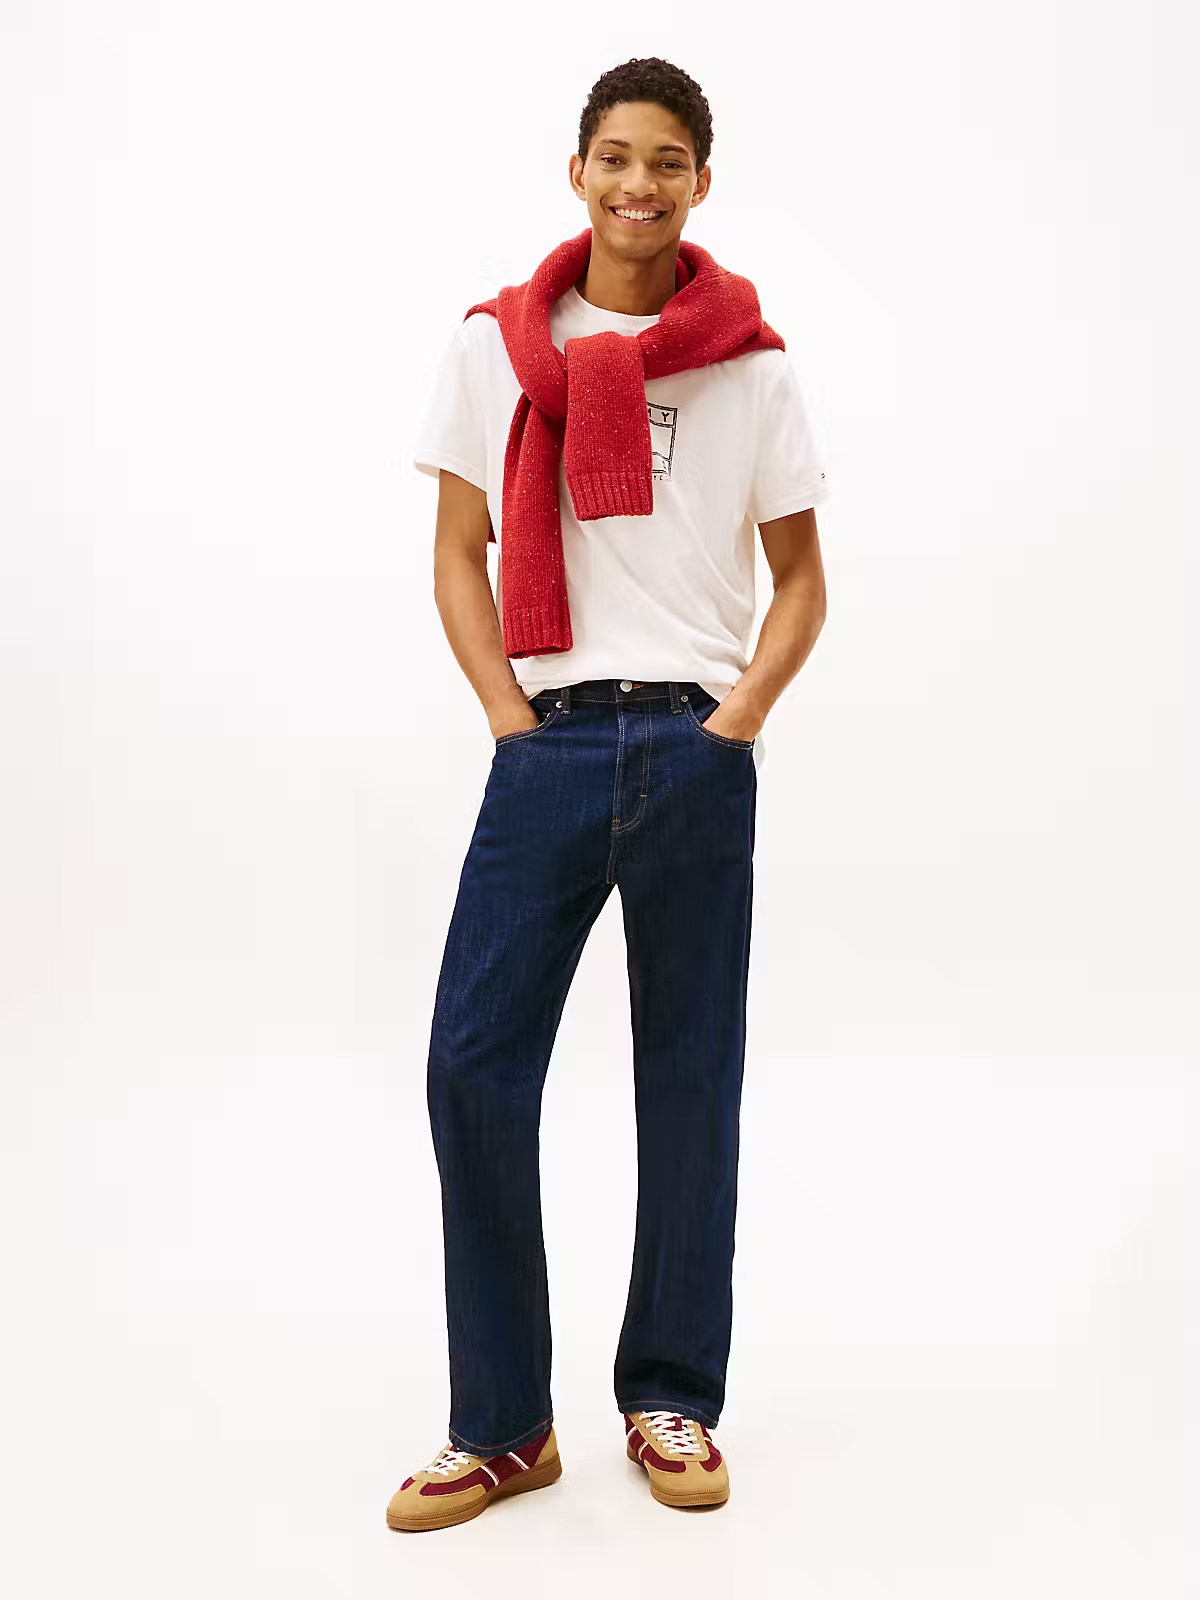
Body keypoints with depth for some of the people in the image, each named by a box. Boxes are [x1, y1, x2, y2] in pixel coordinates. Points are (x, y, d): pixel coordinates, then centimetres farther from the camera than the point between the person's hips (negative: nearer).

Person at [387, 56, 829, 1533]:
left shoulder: (752, 367, 7)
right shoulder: (495, 346, 8)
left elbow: (799, 581, 10)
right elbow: (457, 555, 9)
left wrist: (737, 719, -3)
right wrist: (506, 714, -2)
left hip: (696, 754, 0)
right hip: (547, 747, 1)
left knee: (689, 1072, 6)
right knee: (474, 1064, -4)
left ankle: (673, 1398, 22)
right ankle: (501, 1423, 11)